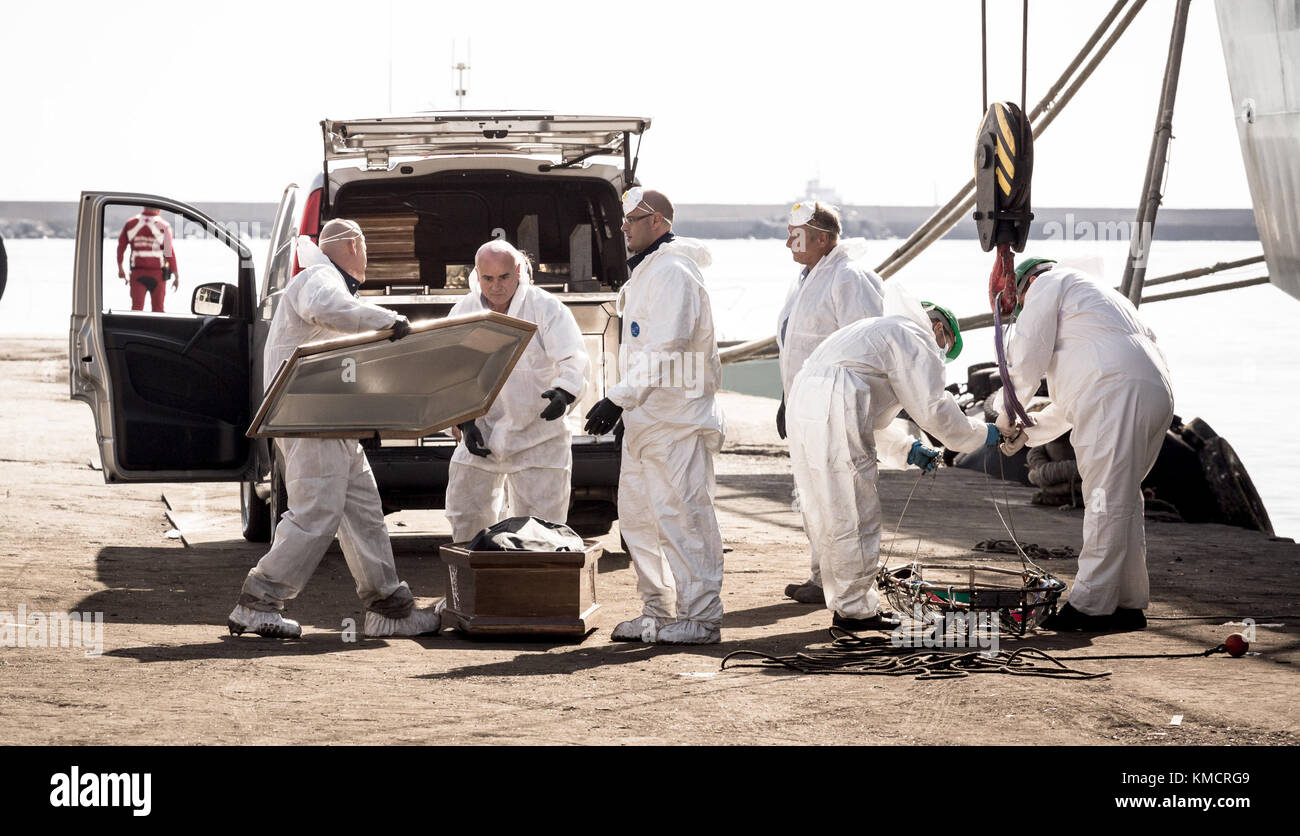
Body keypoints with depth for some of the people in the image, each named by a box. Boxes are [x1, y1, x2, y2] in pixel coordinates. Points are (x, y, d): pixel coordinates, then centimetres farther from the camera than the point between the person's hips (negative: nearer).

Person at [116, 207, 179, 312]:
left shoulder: (130, 224, 2)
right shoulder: (163, 226, -7)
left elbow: (120, 248, 7)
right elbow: (170, 253, -8)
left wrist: (120, 269, 21)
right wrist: (176, 276, -1)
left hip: (137, 274, 2)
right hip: (157, 274, -2)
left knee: (136, 308, -1)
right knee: (157, 309, 10)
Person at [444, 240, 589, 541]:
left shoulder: (546, 308, -12)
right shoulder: (462, 312, 0)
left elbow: (575, 359, -20)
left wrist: (564, 392, -42)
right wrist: (464, 422, -8)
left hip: (537, 436, -4)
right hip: (482, 435, 4)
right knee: (466, 521, 8)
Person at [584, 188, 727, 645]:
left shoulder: (673, 271, -13)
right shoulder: (646, 271, 20)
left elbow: (666, 349, -22)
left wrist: (617, 399, -23)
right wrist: (623, 407, 21)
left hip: (676, 419, -11)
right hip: (646, 418, 11)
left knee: (680, 514, -8)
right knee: (638, 514, 12)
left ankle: (700, 616, -4)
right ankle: (658, 612, 19)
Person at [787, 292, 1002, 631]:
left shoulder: (878, 331, 34)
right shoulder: (918, 339, 4)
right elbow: (933, 408, -4)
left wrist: (908, 449, 30)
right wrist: (983, 434, 10)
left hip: (802, 404, 10)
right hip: (834, 415, -10)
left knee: (826, 517, 15)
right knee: (853, 516, -3)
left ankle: (844, 602, 23)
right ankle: (855, 608, 2)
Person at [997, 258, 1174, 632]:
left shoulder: (1049, 284, 13)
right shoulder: (1099, 296, 39)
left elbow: (1027, 356, 4)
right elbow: (1072, 401, 37)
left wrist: (1007, 414, 16)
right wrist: (1029, 431, 32)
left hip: (1116, 390, -9)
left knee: (1105, 498, -12)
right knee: (1122, 496, 13)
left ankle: (1091, 604, -14)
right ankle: (1129, 602, 14)